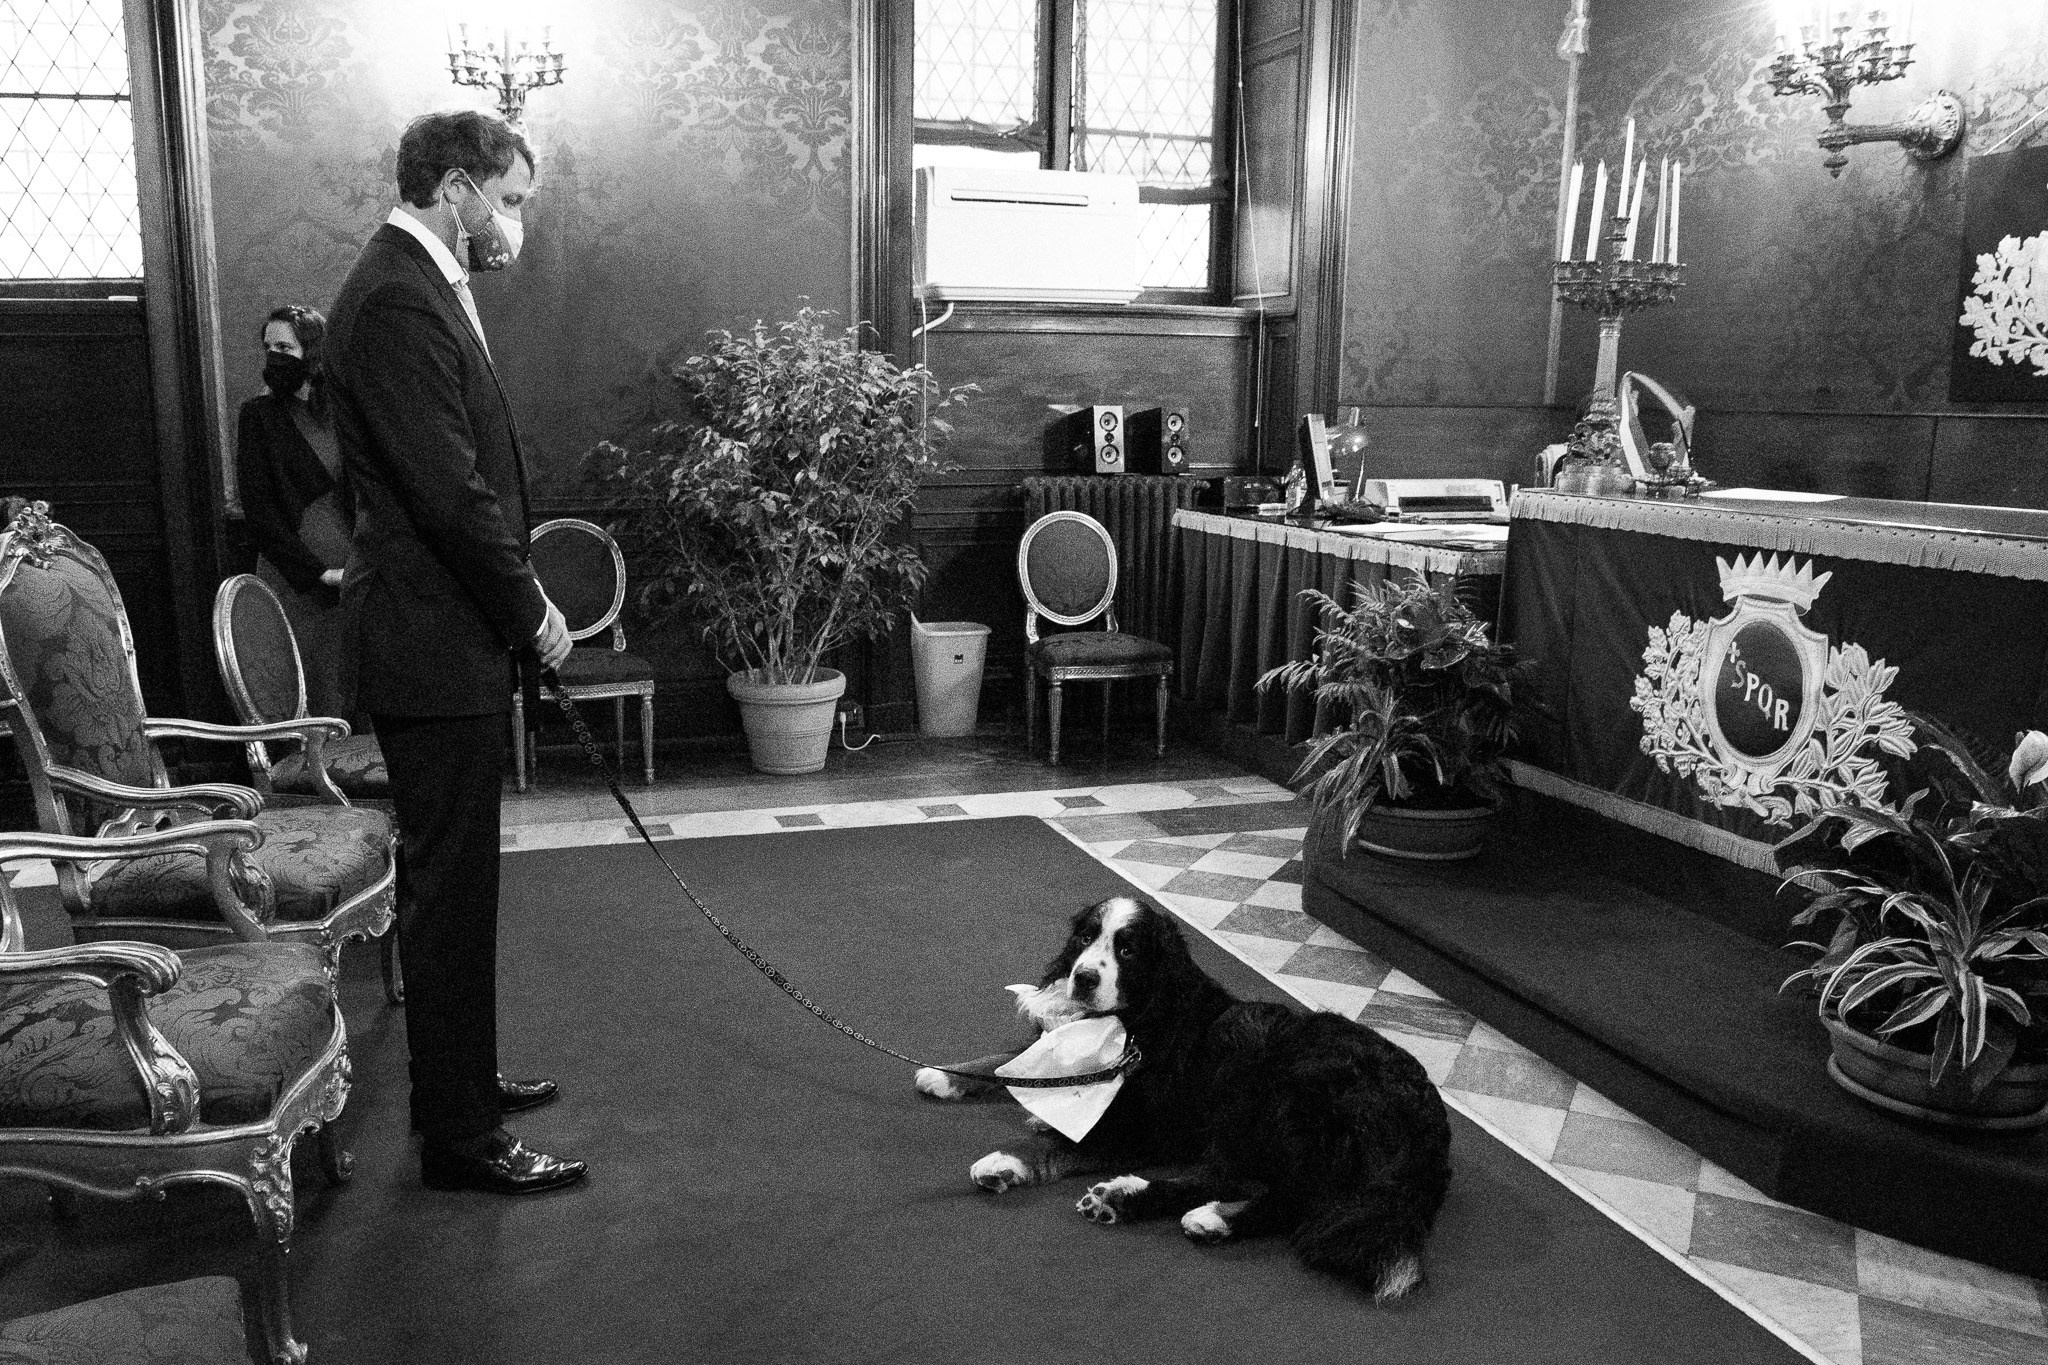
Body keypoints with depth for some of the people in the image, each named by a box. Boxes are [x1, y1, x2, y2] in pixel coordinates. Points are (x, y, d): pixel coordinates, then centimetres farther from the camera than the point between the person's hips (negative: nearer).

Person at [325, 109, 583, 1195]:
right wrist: (531, 614, -12)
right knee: (451, 890, -1)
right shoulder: (397, 302, -18)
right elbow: (450, 494, -23)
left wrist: (520, 606, 11)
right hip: (435, 649, -10)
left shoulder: (415, 287, 15)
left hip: (450, 637, 10)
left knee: (454, 884, 19)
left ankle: (459, 1081, 34)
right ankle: (458, 1137, 12)